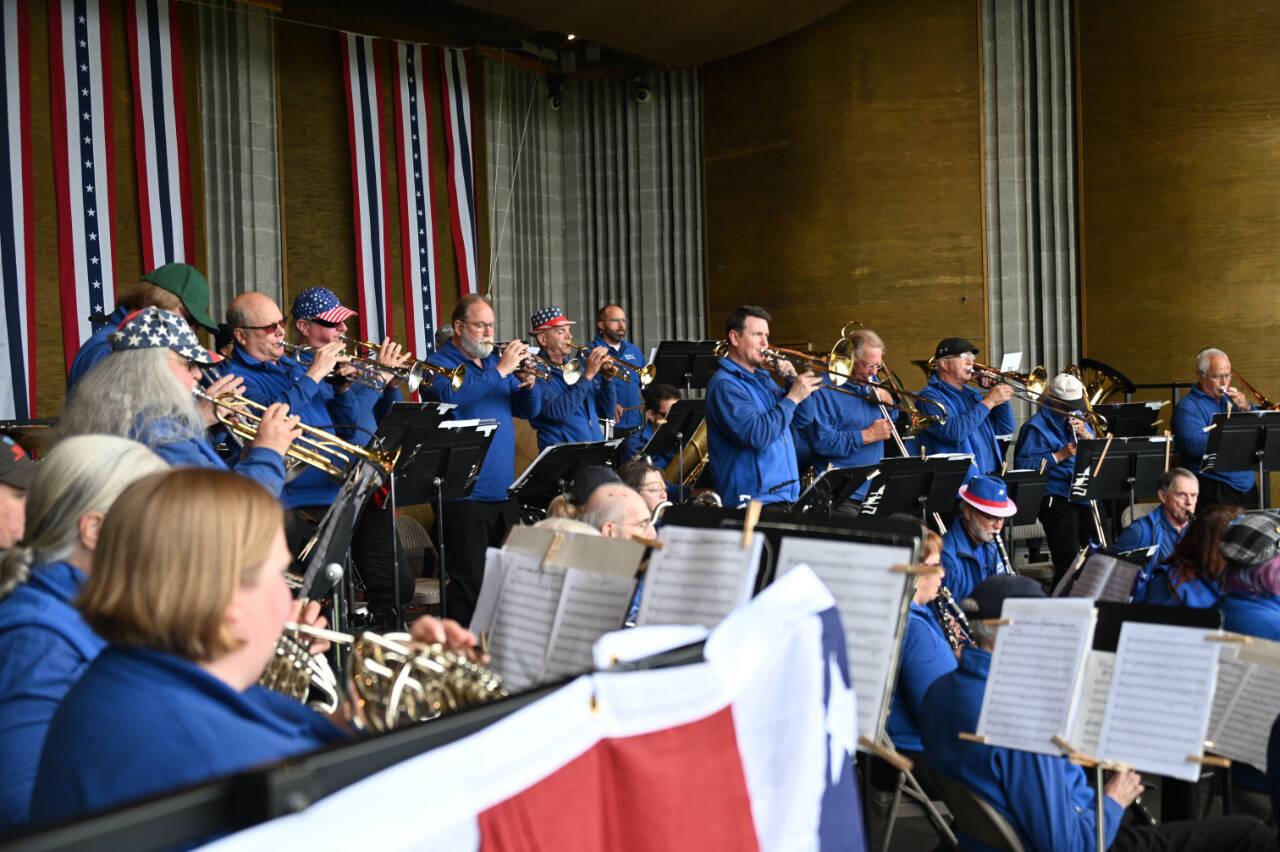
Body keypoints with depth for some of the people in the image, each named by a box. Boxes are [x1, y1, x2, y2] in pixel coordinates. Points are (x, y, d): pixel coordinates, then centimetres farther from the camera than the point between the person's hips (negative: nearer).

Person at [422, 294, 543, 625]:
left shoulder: (495, 361, 18)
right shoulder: (439, 364, -3)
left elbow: (529, 410, 17)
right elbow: (451, 395, -25)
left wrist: (528, 383, -5)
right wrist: (500, 371, -22)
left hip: (503, 490, 7)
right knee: (469, 580, -8)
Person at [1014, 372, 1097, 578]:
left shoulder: (1078, 419, 17)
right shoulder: (1037, 427, -6)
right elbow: (1024, 466, -13)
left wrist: (1085, 434, -3)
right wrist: (1060, 455, -19)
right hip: (1057, 498, -7)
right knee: (1068, 560, -13)